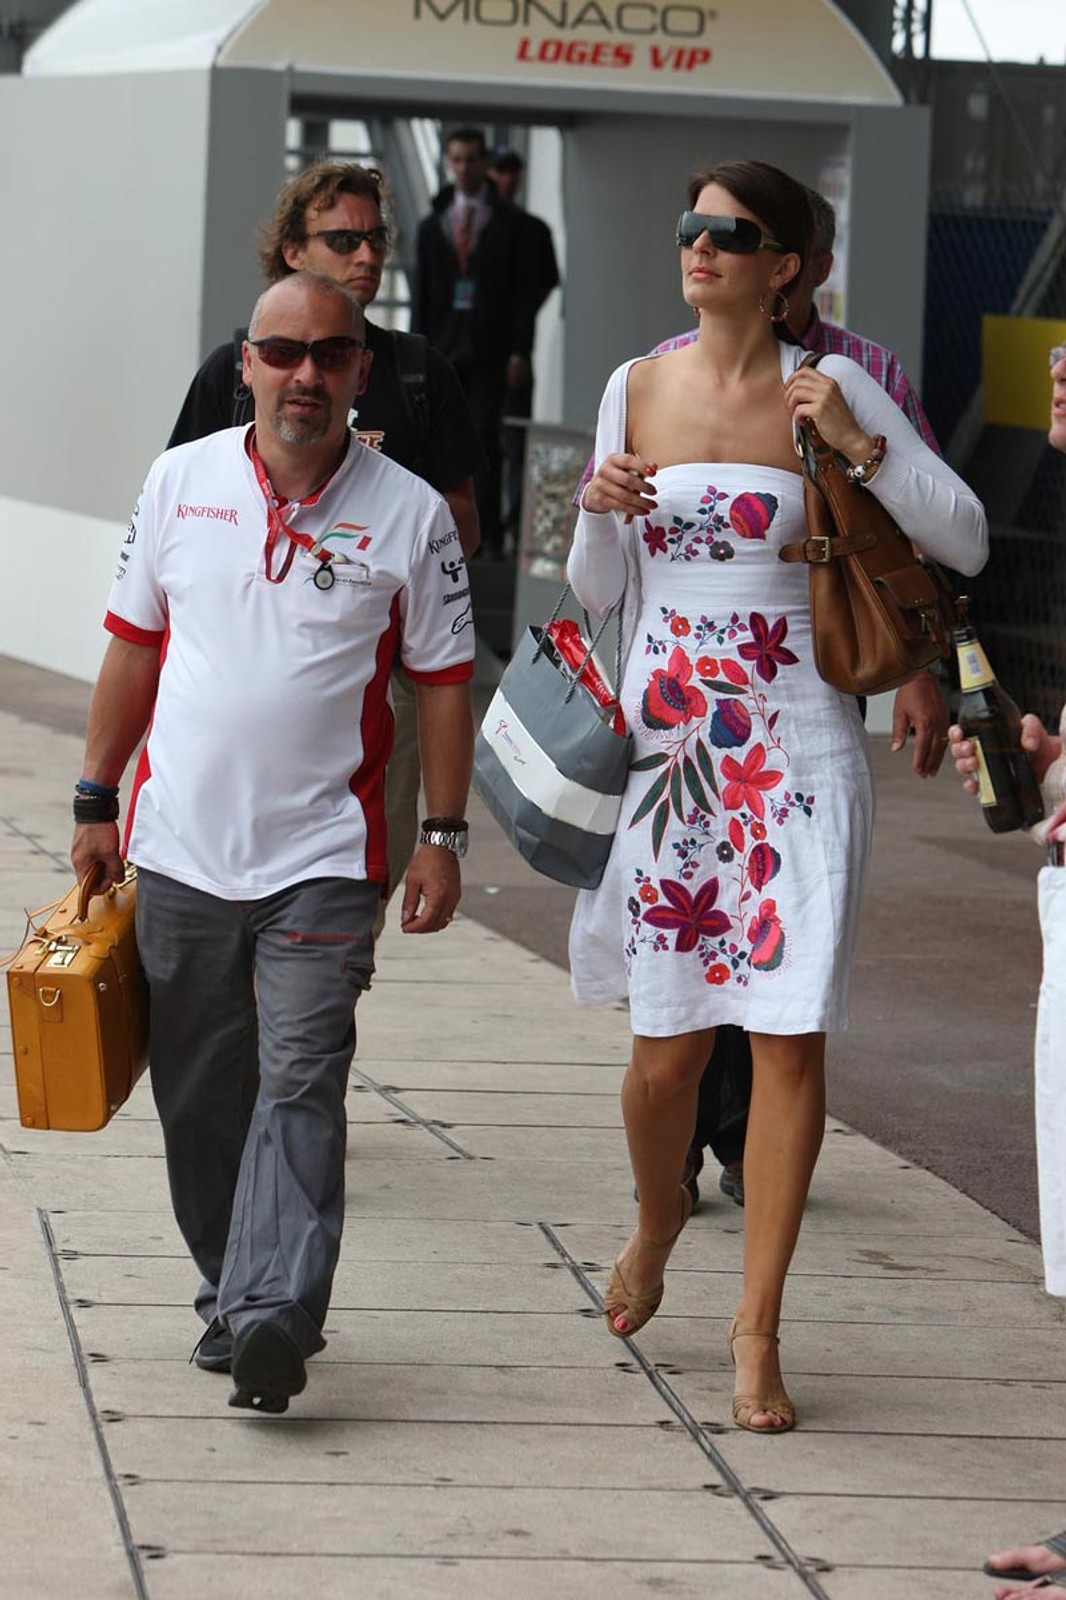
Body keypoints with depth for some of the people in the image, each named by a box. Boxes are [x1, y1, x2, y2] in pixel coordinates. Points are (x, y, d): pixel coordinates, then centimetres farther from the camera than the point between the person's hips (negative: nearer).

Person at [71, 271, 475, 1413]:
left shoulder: (409, 515, -1)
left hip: (325, 858, -3)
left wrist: (443, 836, -1)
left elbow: (442, 682, 4)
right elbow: (134, 647, 12)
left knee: (300, 1084, -13)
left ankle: (273, 1313, -20)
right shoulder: (181, 484, 4)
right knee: (201, 1093, 9)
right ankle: (231, 1291, 23)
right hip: (181, 847, 3)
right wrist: (96, 800, 11)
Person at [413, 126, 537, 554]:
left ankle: (488, 531, -6)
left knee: (485, 436, -8)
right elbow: (421, 291, 13)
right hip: (443, 346, 3)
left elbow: (522, 289, 2)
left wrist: (519, 349, -7)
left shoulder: (508, 222, 5)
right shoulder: (432, 225, 14)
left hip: (488, 348, -3)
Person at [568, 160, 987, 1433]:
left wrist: (858, 444, -16)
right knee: (667, 1040, 5)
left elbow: (965, 542, -5)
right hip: (663, 740, 3)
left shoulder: (831, 387, -2)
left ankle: (757, 1330, 4)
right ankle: (657, 1221, 37)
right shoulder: (636, 388, 7)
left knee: (789, 1033, -6)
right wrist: (600, 512, -7)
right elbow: (598, 592, 14)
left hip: (793, 743, -2)